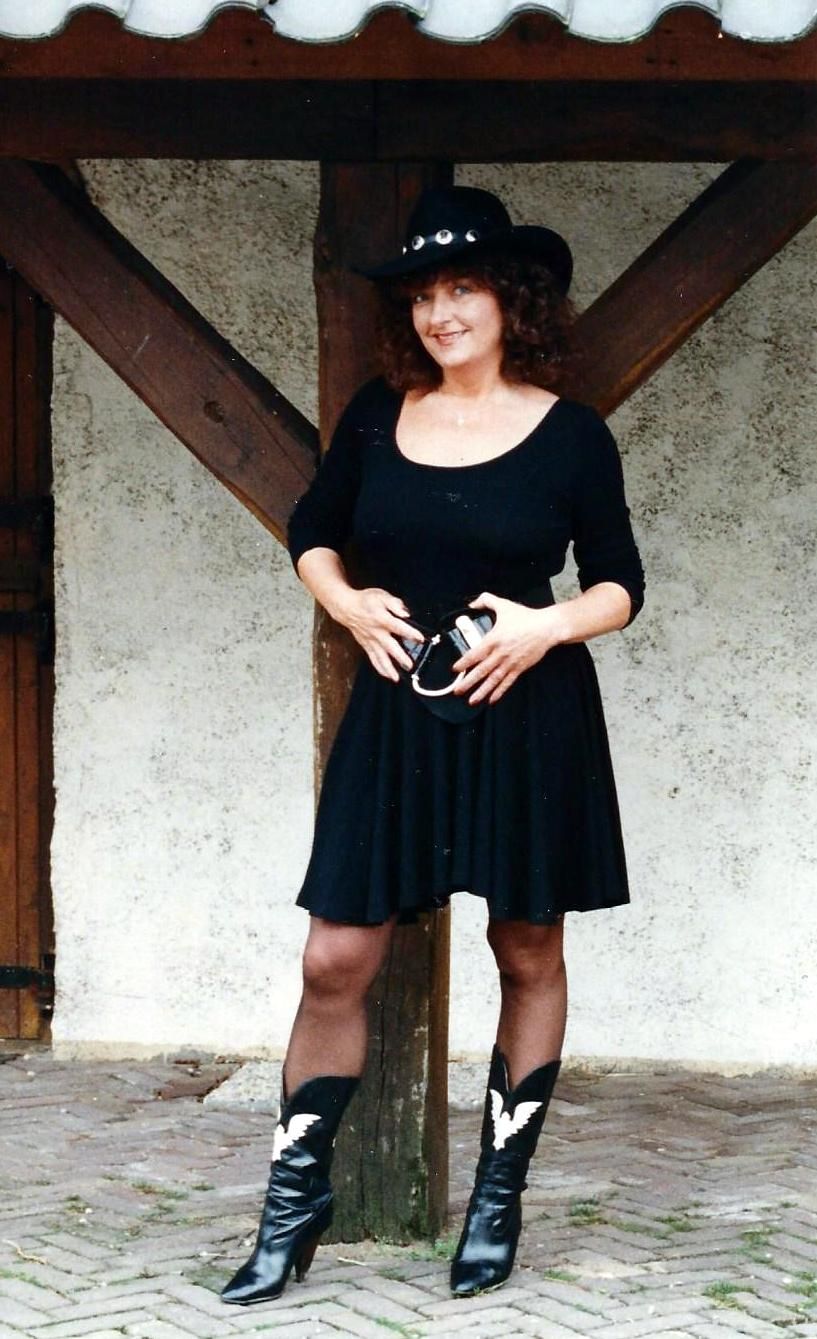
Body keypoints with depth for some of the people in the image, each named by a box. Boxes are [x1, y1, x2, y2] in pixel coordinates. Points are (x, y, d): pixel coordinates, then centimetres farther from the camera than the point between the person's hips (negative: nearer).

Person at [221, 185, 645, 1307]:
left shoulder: (571, 435, -3)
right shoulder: (377, 417, 4)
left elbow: (621, 584, 4)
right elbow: (312, 534, 18)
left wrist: (550, 625, -15)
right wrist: (348, 603, -2)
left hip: (530, 719, -2)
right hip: (397, 712, 2)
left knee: (527, 955, 7)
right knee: (336, 960, -1)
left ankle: (500, 1196, 20)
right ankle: (297, 1195, 11)